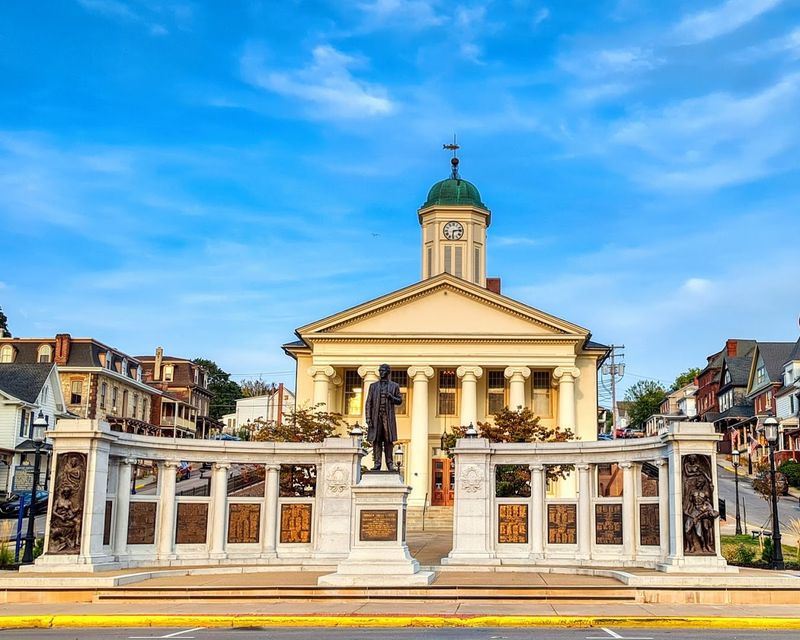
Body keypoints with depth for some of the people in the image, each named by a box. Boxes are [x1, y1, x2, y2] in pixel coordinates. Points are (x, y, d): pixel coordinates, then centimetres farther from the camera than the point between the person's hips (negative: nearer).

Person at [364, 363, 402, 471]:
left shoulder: (394, 386, 11)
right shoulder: (373, 386, 13)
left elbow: (400, 401, 11)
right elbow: (369, 403, 8)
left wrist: (391, 397, -9)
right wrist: (368, 418, -2)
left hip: (388, 416, -1)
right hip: (376, 416, 1)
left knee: (388, 440, -1)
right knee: (376, 440, -3)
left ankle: (389, 463, 2)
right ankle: (377, 463, -2)